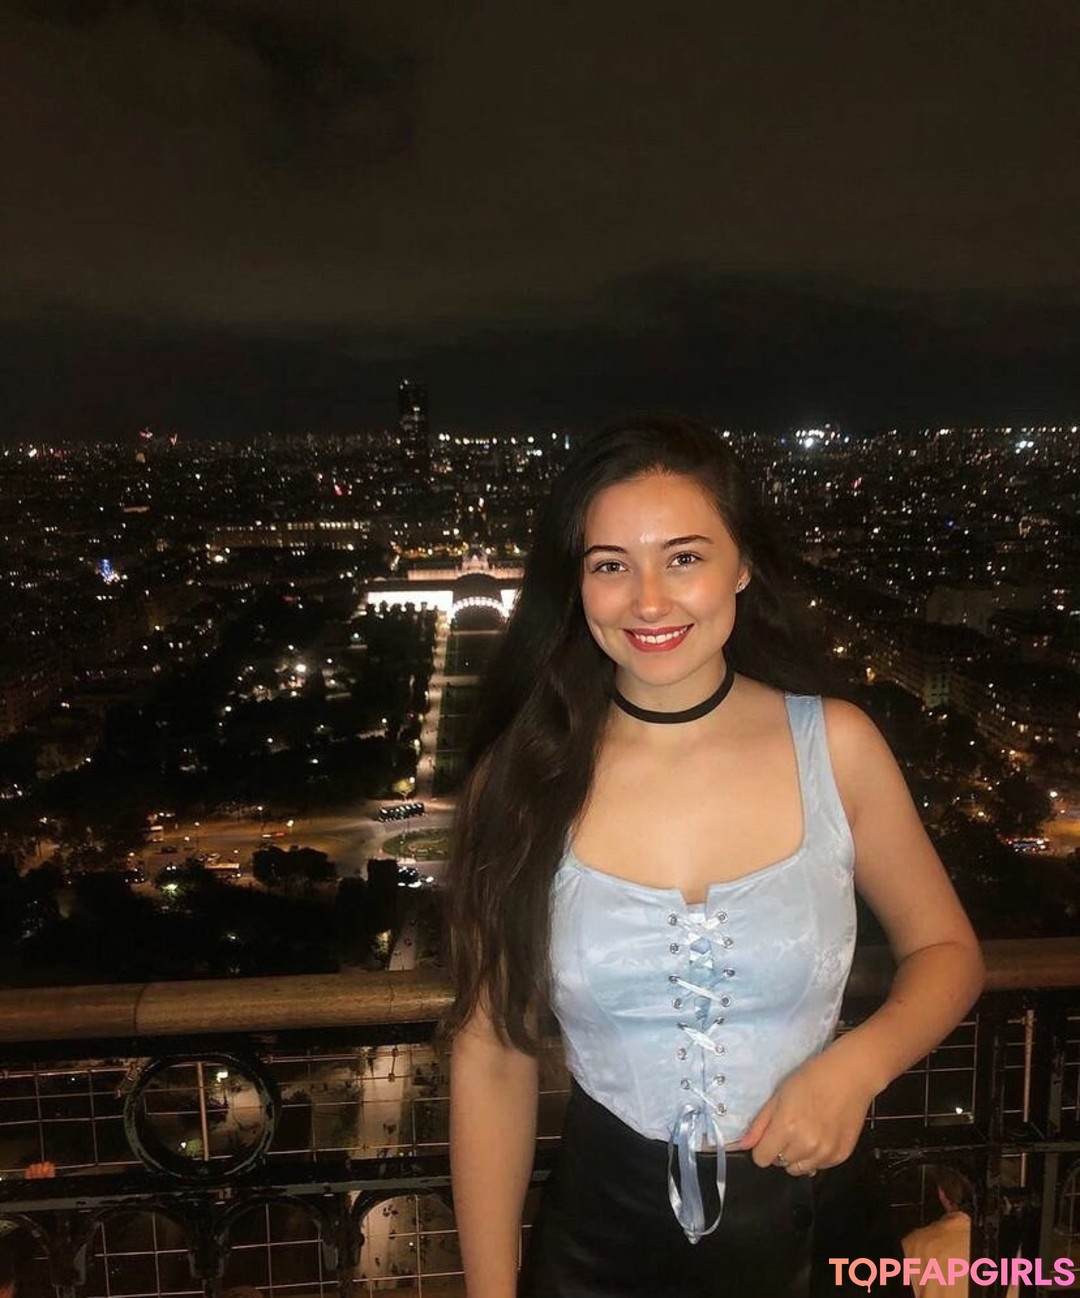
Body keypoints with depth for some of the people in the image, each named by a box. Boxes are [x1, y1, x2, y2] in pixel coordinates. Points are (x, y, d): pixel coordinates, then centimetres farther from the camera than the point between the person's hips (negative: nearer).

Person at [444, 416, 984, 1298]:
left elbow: (944, 949, 1)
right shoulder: (525, 776, -14)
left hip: (808, 1223, 1)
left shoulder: (836, 746, -13)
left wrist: (861, 1062, -17)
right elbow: (492, 1057, -8)